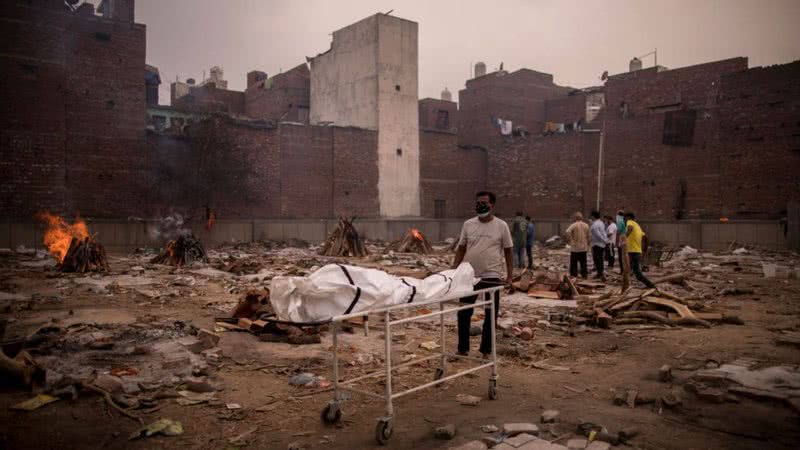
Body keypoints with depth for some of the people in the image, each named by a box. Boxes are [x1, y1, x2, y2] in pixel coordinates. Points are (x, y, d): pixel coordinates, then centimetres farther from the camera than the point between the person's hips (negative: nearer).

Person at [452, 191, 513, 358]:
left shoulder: (501, 226, -3)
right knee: (464, 313, 8)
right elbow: (461, 249, 8)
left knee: (490, 315, 8)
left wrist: (509, 276, -3)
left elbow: (508, 251, 1)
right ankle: (463, 348, 22)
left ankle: (486, 350, 21)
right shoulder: (468, 224, 3)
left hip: (492, 276, -2)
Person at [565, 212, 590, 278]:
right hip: (584, 248, 5)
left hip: (575, 248, -5)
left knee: (573, 264, 2)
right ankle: (584, 275, 16)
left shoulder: (574, 225, -10)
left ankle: (574, 277, 2)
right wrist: (587, 245, 16)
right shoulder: (586, 225, 5)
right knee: (583, 264, 13)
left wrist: (569, 240, -16)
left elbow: (567, 232, -28)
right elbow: (588, 236, 7)